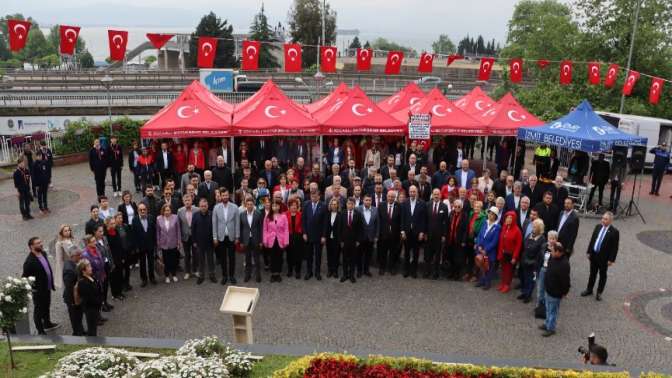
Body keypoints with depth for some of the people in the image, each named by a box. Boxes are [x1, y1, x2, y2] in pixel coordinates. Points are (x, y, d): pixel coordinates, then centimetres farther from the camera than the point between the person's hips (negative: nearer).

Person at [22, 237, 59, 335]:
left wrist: (52, 283, 11)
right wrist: (33, 285, -17)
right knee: (38, 310, 10)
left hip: (47, 287, 8)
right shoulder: (30, 261, -26)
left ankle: (47, 324, 47)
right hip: (38, 290, -8)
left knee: (46, 307, 27)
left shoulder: (43, 253, -1)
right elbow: (25, 277, -21)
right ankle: (40, 331, 26)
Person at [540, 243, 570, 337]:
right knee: (548, 309, 25)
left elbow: (565, 280, -26)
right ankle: (547, 324, 42)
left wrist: (564, 292, -15)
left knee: (552, 311, 9)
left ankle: (551, 328, 26)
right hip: (549, 289, 9)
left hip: (555, 292, -9)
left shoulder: (564, 264, -33)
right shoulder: (553, 258, -4)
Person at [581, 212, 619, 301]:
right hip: (593, 254, 5)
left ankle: (599, 293, 27)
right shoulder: (598, 227, 0)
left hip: (604, 257, -5)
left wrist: (611, 259, -14)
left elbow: (615, 247, -13)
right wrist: (589, 252, 7)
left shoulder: (614, 232, -16)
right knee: (592, 273, 19)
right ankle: (589, 289, 33)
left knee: (602, 275, 13)